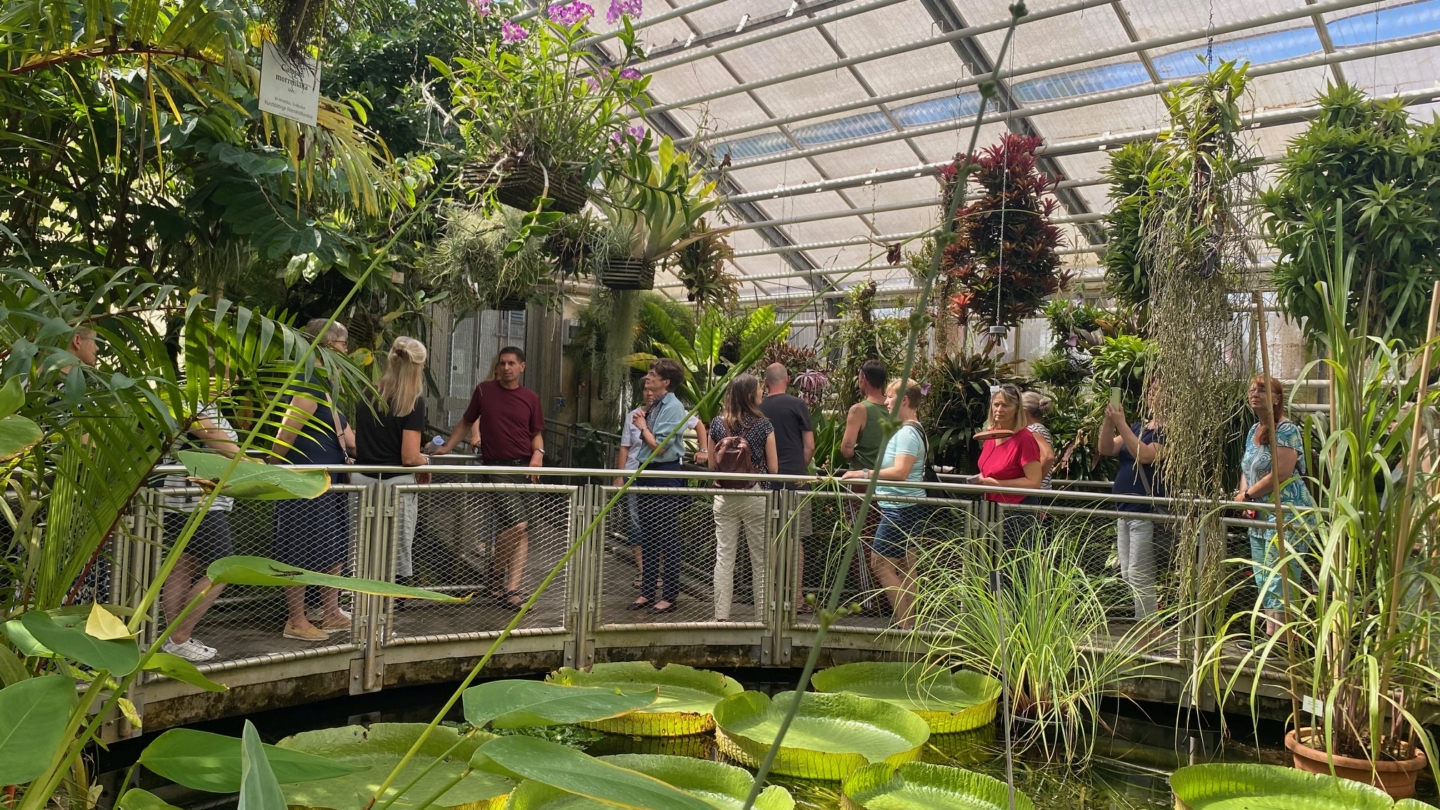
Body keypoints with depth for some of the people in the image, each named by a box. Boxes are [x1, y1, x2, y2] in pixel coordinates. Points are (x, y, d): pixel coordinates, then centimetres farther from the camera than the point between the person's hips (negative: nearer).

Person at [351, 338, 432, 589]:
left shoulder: (368, 397, 7)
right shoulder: (414, 403, -10)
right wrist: (425, 461, 5)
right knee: (398, 559, 5)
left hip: (362, 479, 5)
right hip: (396, 484, -5)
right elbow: (409, 458, -15)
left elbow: (356, 444, 17)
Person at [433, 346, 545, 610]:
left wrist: (538, 453, -3)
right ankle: (498, 575, 8)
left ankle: (511, 588, 10)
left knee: (522, 532, 3)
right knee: (518, 524, -17)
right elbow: (466, 422, 15)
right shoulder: (484, 391, 5)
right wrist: (446, 447, 9)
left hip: (526, 468, 3)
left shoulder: (531, 398, 9)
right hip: (497, 467, -3)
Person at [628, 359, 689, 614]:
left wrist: (643, 427, -5)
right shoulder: (653, 407, 11)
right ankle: (647, 591, 24)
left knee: (668, 537, 0)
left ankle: (670, 595, 9)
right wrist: (643, 425, 0)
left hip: (666, 474, -9)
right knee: (649, 535, 14)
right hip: (648, 472, 9)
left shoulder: (674, 407, -13)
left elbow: (659, 446, -19)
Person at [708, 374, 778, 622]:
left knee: (724, 559, 6)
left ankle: (721, 616, 9)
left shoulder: (718, 423, -1)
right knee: (761, 561, 8)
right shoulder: (763, 424, -8)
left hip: (724, 497, 2)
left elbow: (712, 465, 5)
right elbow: (773, 468, -6)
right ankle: (763, 616, 14)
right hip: (755, 497, -2)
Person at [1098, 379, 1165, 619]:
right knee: (1127, 576, 12)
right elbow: (1106, 449, 8)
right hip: (1125, 509, 9)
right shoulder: (1138, 426, 15)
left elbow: (1145, 455, -23)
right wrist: (1108, 421, -7)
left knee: (1139, 576, -8)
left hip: (1147, 511, -9)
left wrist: (1121, 424, -21)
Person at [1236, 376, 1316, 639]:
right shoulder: (1254, 430, 15)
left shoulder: (1286, 430, -11)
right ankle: (1269, 634, 20)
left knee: (1279, 580, -10)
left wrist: (1247, 495, -10)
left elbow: (1280, 474, -19)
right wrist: (1243, 493, 1)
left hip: (1286, 515, -9)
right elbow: (1247, 469, 20)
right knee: (1263, 580, 12)